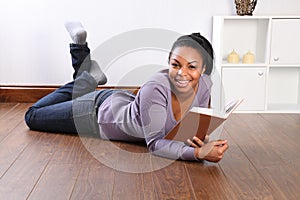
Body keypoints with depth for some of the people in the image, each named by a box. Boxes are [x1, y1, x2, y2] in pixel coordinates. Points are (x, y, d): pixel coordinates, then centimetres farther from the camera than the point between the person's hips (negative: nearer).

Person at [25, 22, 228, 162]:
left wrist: (198, 140, -28)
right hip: (99, 113, -6)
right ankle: (87, 79, 20)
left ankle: (88, 78, 37)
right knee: (32, 116, 17)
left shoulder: (204, 85, -22)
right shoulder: (156, 88, -41)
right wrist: (198, 153, -48)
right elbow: (154, 144, -35)